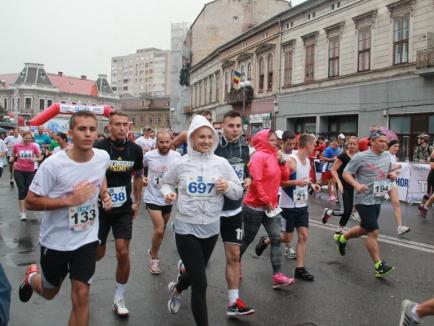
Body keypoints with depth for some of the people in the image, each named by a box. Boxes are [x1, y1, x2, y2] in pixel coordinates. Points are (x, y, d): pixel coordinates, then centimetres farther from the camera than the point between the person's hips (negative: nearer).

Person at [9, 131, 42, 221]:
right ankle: (22, 212, -5)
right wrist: (11, 159, -9)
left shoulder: (34, 146, -4)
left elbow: (40, 158, 1)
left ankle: (23, 209, 32)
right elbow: (13, 156, 13)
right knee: (21, 190, -8)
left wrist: (35, 159, -19)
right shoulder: (17, 146, -2)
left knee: (27, 190, 10)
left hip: (30, 171, 1)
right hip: (18, 171, -1)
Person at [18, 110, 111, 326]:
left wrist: (105, 194, -3)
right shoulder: (53, 164, -23)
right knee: (49, 293, 20)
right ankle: (32, 277, 55)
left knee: (81, 295, 0)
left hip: (87, 238, 2)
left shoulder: (103, 157, -8)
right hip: (55, 240, -2)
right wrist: (69, 200, -29)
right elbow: (30, 202, -18)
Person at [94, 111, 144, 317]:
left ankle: (119, 299, 15)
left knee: (123, 252, -4)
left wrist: (137, 202, 11)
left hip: (124, 209, 2)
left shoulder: (135, 150, -4)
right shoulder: (98, 149, -15)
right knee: (98, 253, 10)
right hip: (100, 207, -2)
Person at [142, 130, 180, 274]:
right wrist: (141, 178, -9)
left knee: (162, 229, 18)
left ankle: (153, 251, 43)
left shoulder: (176, 156, -9)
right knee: (159, 230, -13)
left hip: (168, 198, 3)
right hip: (153, 198, -3)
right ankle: (154, 257, 11)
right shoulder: (148, 156, -13)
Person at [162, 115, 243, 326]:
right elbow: (166, 183, 10)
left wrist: (228, 187, -20)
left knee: (195, 274, 24)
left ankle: (176, 289, 59)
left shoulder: (222, 163, -4)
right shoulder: (181, 163, -7)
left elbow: (239, 193, 1)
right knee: (200, 283, -6)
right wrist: (168, 193, -12)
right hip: (186, 228, -3)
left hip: (211, 228, 3)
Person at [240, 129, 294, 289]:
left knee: (276, 238, 0)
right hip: (255, 207, -8)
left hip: (271, 206, 8)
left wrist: (281, 161, -4)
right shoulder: (259, 156, -16)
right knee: (247, 239, 8)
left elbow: (284, 176, 10)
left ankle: (277, 275, 2)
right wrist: (265, 202, -18)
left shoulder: (273, 155, 10)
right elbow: (255, 182, -23)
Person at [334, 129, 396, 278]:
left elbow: (389, 171, 23)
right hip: (364, 200, -8)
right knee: (373, 233, -8)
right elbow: (346, 173, -10)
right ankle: (379, 266, 2)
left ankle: (341, 238, 43)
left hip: (378, 200, 8)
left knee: (364, 229, 20)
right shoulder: (360, 157, -13)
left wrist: (391, 175, -1)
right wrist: (356, 184, -28)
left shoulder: (387, 156, 7)